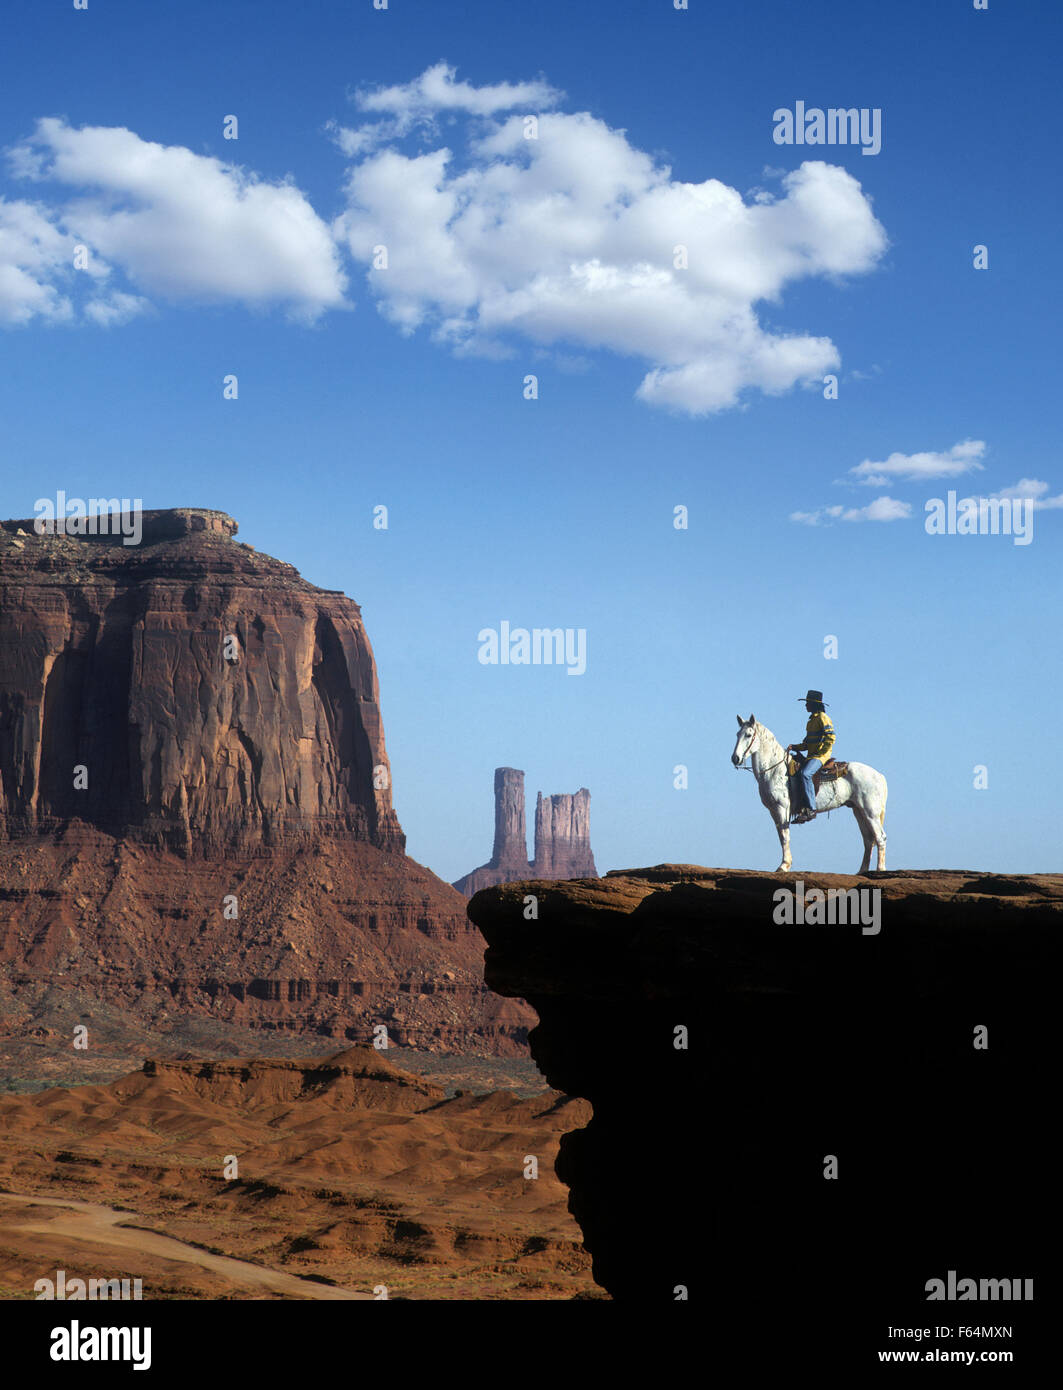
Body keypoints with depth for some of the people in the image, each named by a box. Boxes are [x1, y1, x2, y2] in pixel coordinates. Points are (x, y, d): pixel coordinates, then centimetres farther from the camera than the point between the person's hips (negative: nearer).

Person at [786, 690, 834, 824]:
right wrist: (794, 747, 9)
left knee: (805, 773, -32)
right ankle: (800, 808, 3)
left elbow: (830, 738, -16)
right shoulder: (812, 719, 21)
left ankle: (811, 809, -33)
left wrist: (820, 753, -17)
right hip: (811, 755, 10)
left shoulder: (822, 717, -7)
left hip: (821, 756, -10)